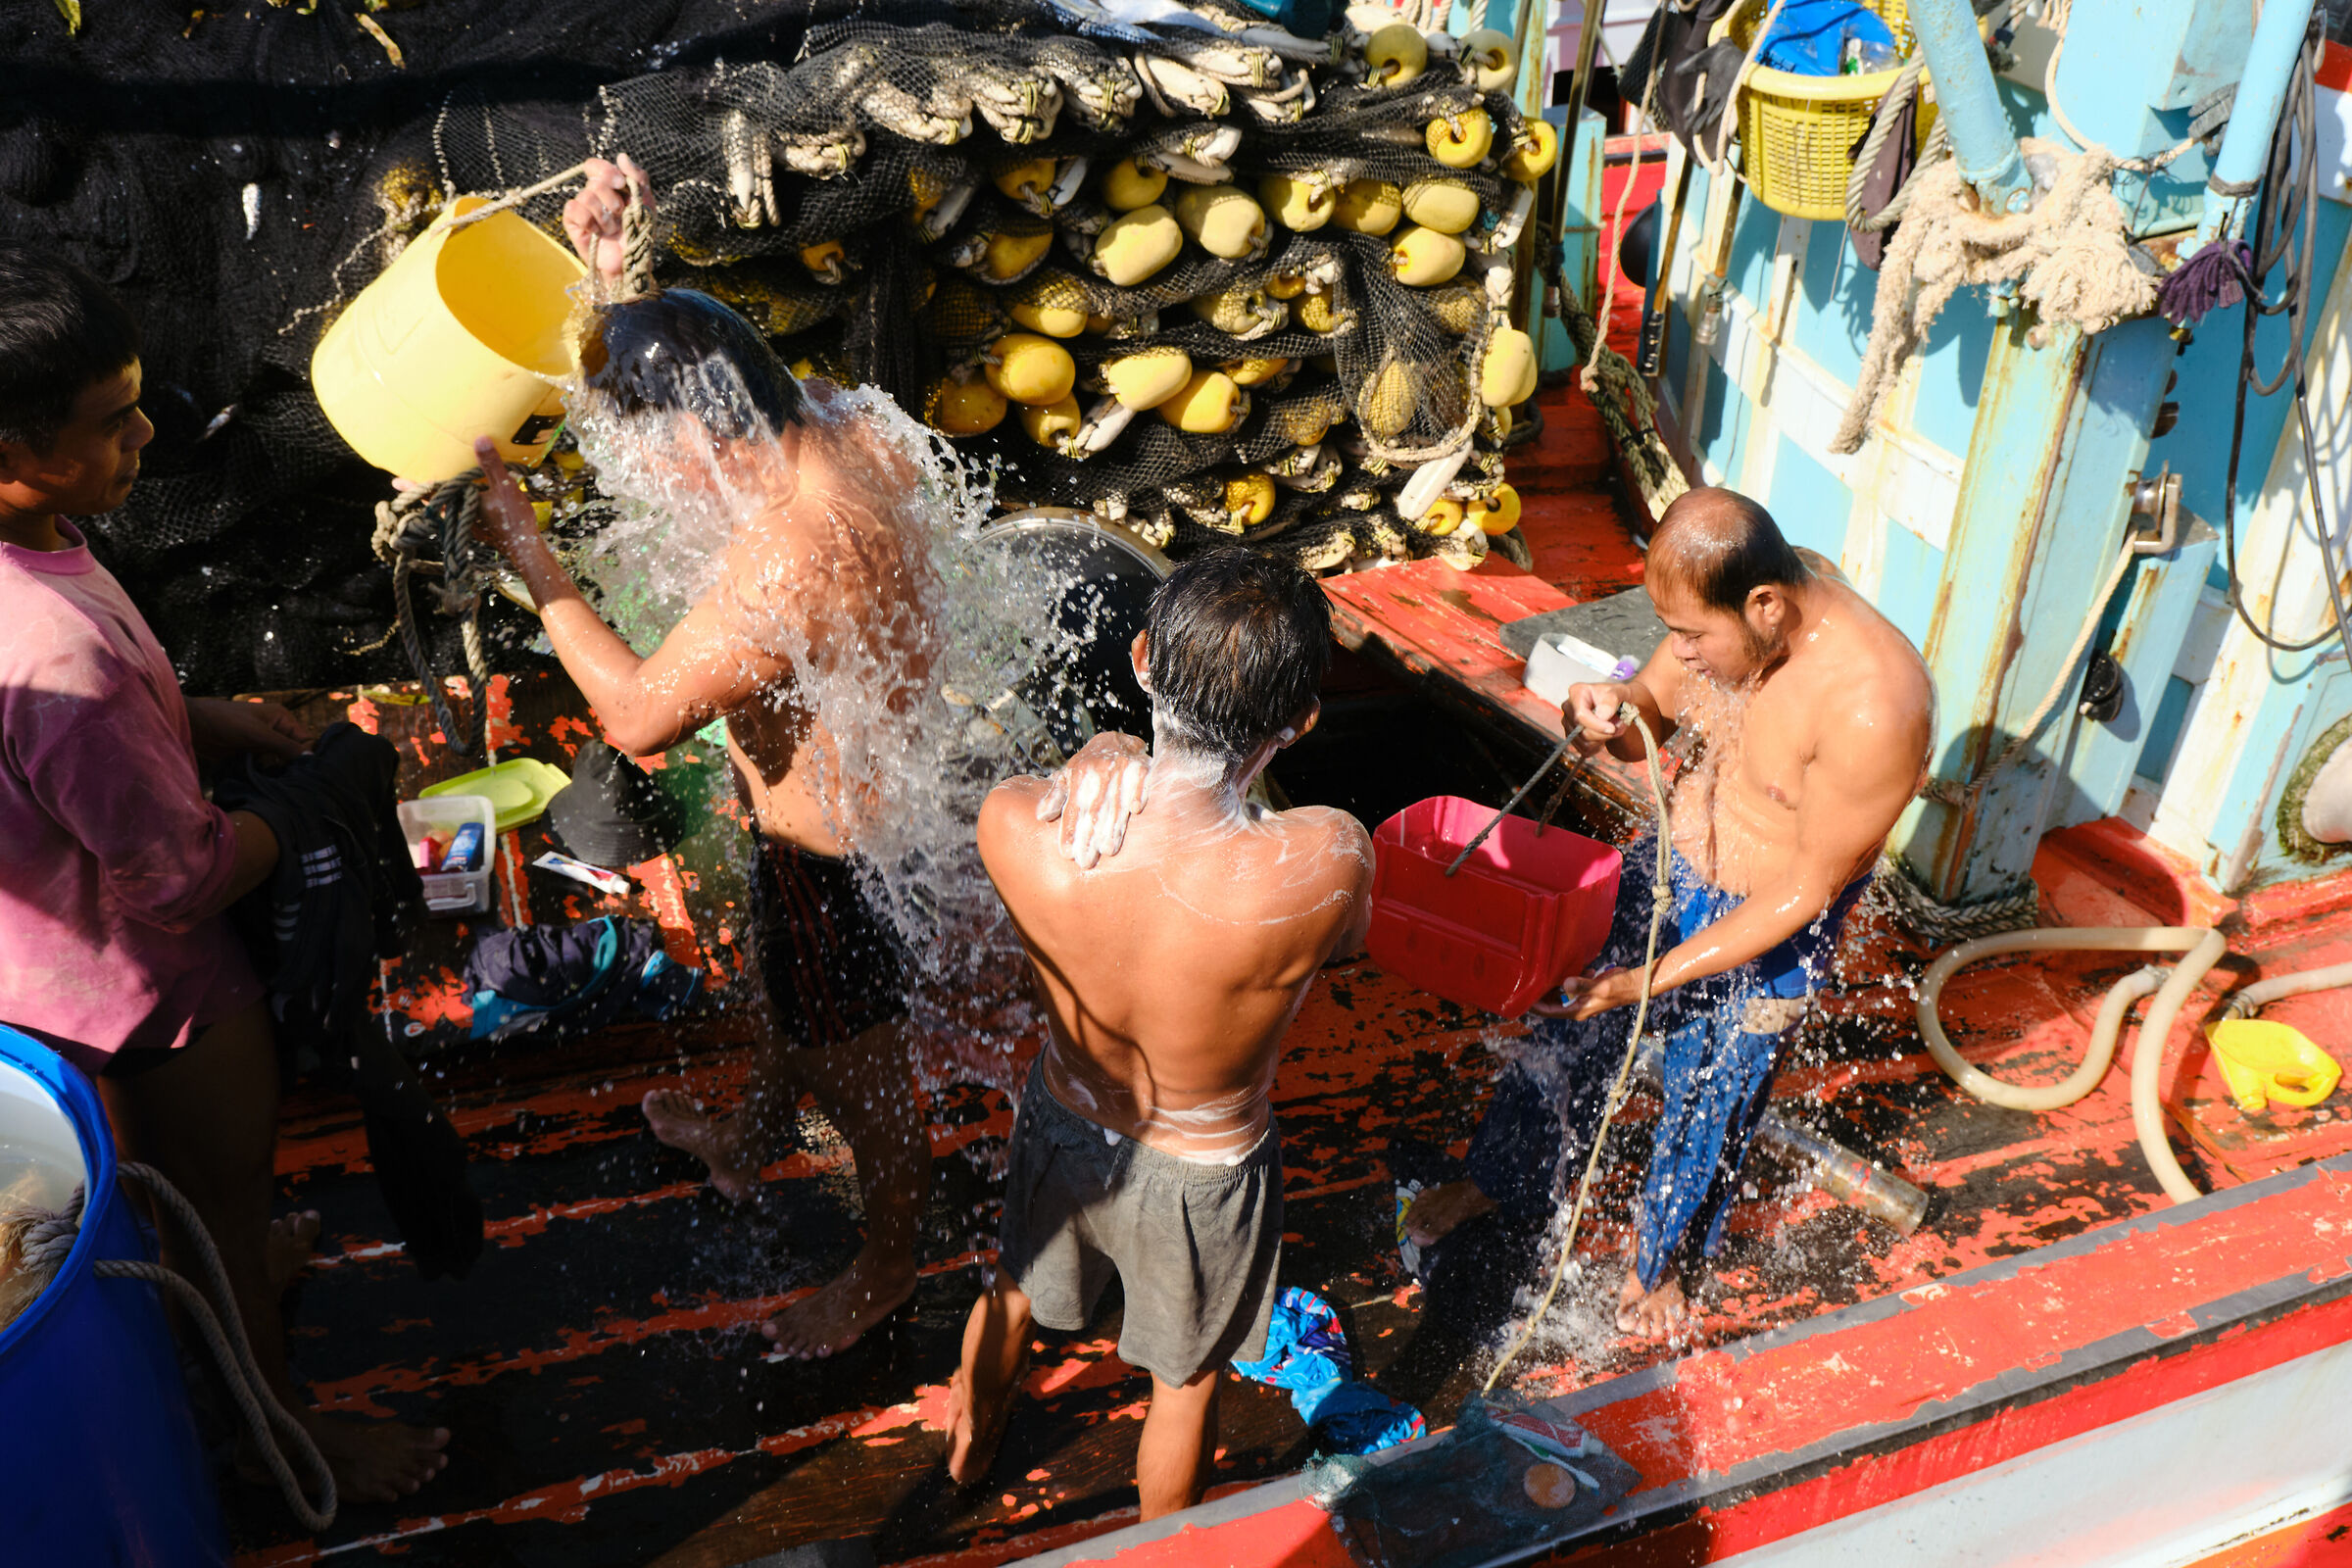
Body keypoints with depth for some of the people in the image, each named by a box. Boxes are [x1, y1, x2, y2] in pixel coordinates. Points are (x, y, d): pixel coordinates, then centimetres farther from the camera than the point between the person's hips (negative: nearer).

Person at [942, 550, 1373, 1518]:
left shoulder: (1016, 828, -34)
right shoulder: (1326, 865, -40)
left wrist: (1104, 757, -11)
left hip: (1063, 1127, 3)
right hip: (1202, 1174, -2)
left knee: (1015, 1291, 36)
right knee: (1185, 1382, 30)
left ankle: (970, 1437, 68)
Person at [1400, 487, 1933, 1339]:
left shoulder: (1874, 704, -36)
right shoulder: (1728, 603, -17)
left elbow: (1811, 886, -25)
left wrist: (1656, 977, -24)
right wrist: (1609, 715, -25)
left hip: (1766, 928, -5)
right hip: (1667, 867, 5)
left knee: (1708, 1103, 18)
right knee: (1569, 1032, 20)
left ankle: (1659, 1257, 49)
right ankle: (1501, 1184, 49)